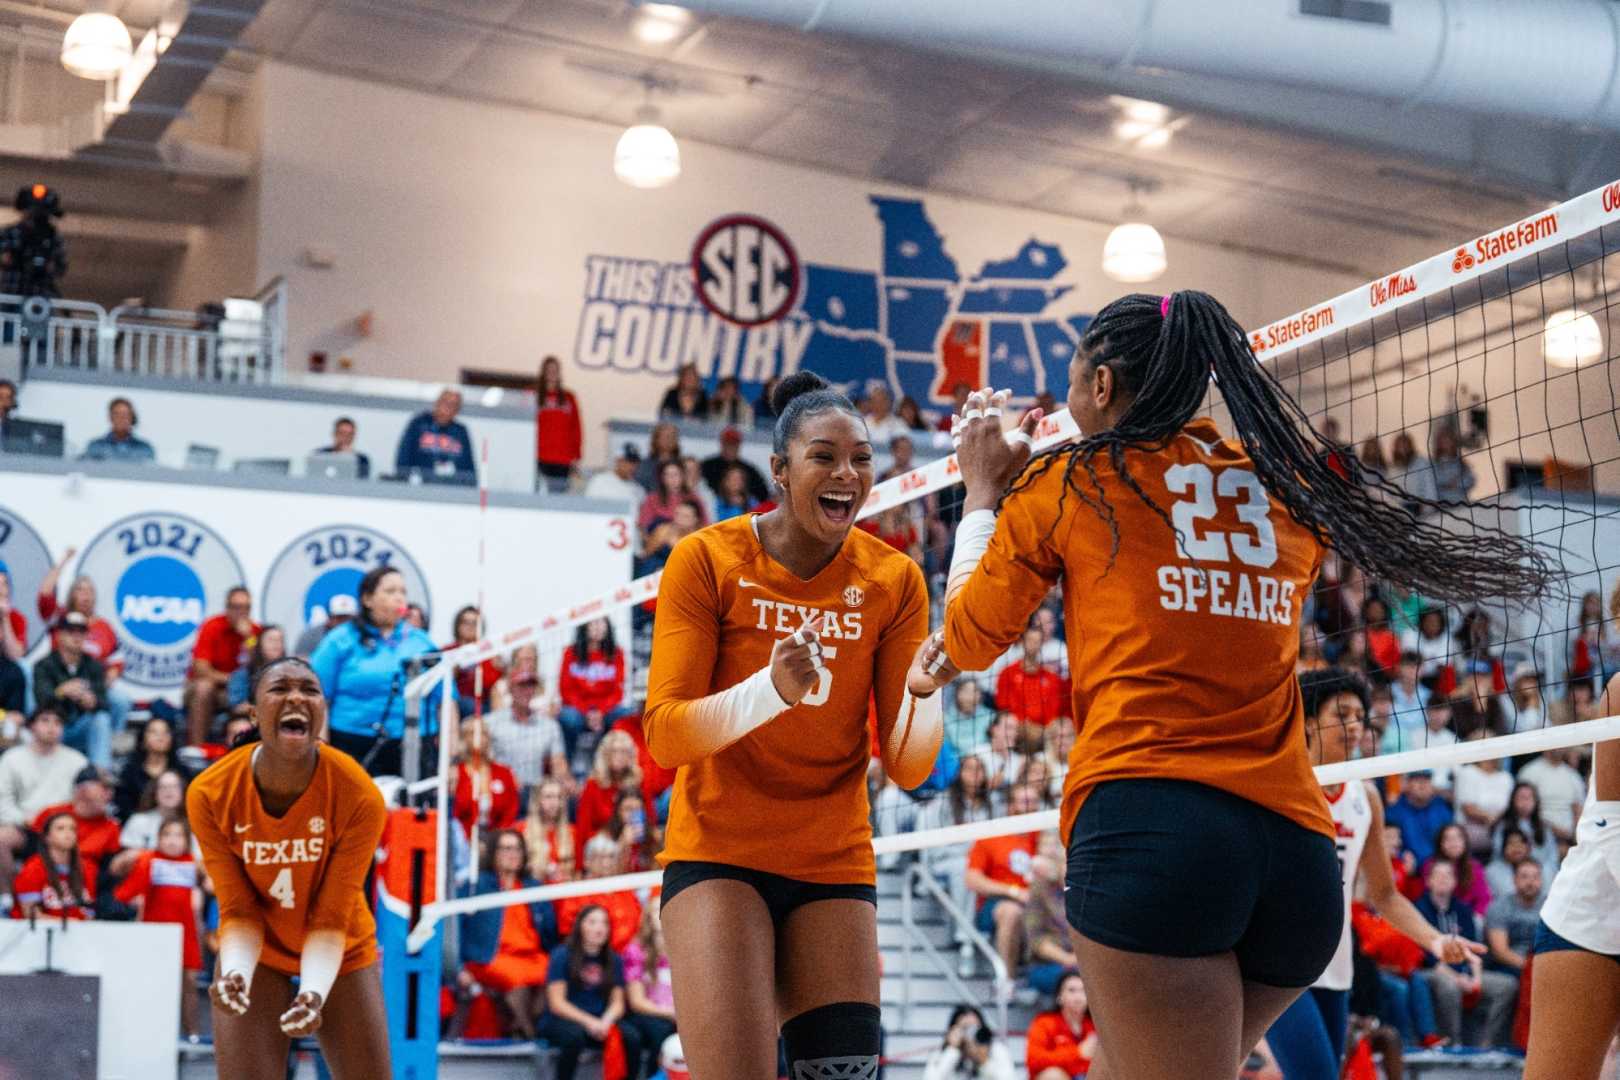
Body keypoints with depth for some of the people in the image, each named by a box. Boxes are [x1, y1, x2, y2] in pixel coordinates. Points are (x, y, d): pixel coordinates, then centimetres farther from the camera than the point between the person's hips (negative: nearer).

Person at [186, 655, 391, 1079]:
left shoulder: (360, 796, -26)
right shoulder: (209, 794, -23)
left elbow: (330, 919, -22)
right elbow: (239, 911, -16)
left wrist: (314, 992, -39)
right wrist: (235, 972, -36)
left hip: (340, 953, 0)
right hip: (256, 954, 0)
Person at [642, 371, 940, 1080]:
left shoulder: (894, 578, -1)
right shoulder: (707, 559, -8)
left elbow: (906, 768, -2)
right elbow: (663, 735, -13)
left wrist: (926, 688, -23)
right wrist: (770, 689, -31)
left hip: (834, 862, 3)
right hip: (719, 855, -3)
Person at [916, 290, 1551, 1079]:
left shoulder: (1067, 482, 8)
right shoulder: (1289, 493, 17)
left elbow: (968, 639, 20)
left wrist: (981, 492, 33)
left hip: (1147, 819, -5)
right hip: (1298, 844, 6)